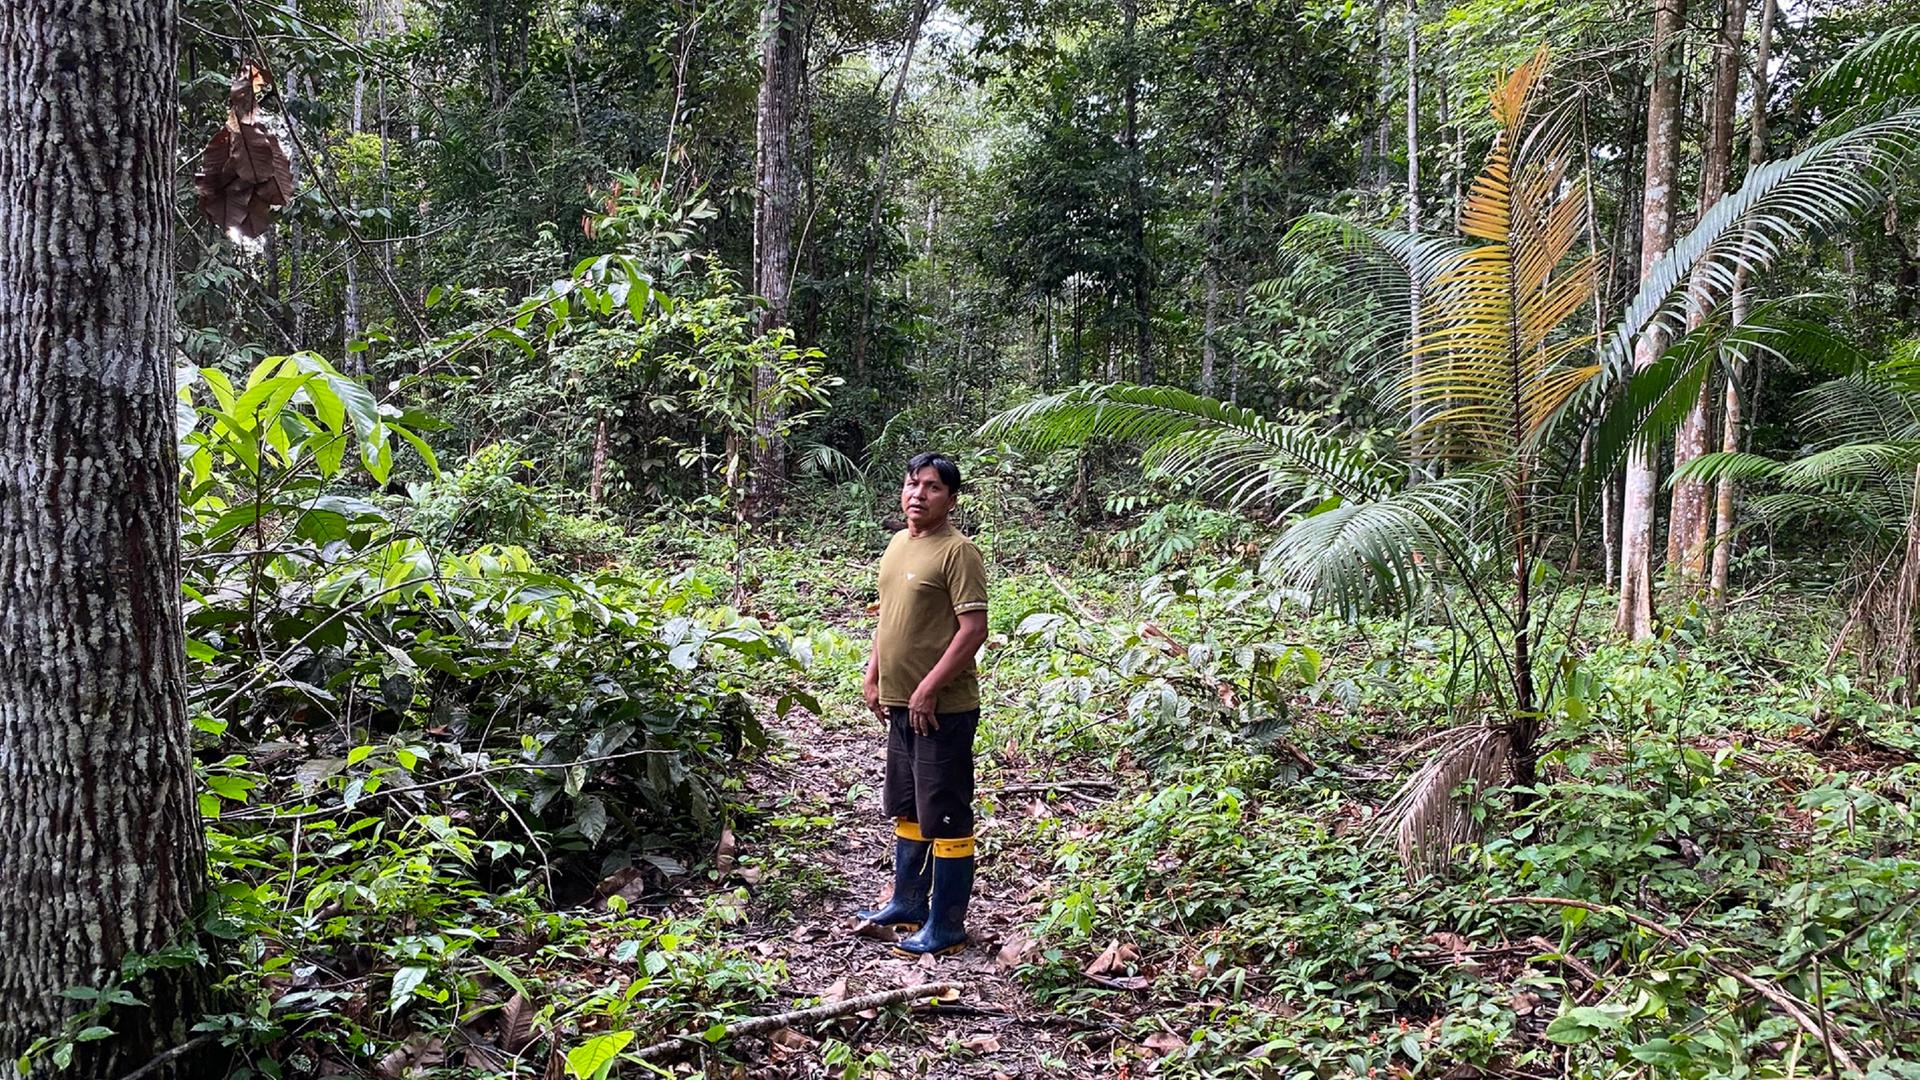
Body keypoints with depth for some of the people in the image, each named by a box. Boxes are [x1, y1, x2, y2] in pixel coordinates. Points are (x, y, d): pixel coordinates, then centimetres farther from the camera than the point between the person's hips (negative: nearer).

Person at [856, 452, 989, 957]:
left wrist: (928, 689, -21)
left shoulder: (957, 551, -14)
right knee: (908, 810, 20)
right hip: (901, 705, 9)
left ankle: (946, 927, 11)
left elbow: (973, 629, -20)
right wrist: (873, 675, 14)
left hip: (942, 708, -9)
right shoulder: (897, 544, 12)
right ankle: (907, 905, 34)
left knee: (946, 819, 0)